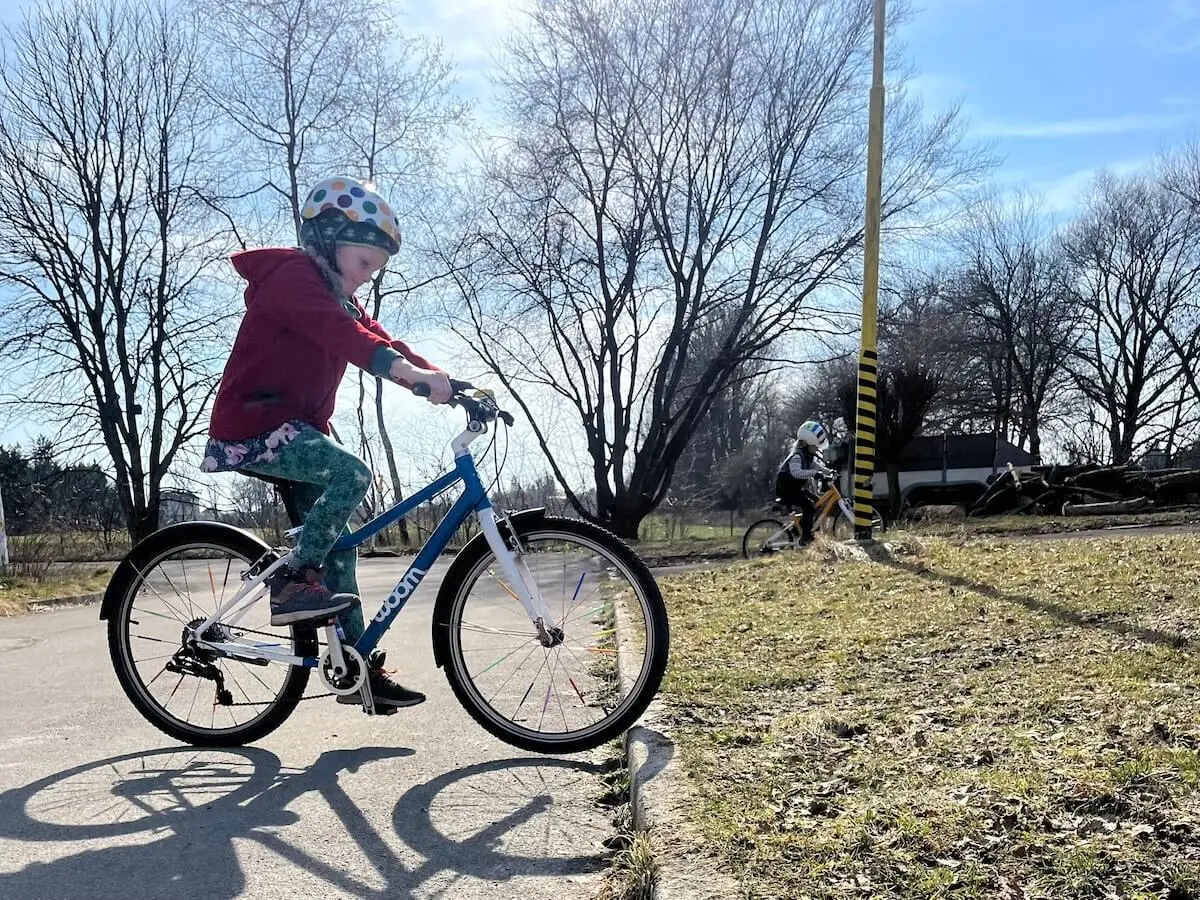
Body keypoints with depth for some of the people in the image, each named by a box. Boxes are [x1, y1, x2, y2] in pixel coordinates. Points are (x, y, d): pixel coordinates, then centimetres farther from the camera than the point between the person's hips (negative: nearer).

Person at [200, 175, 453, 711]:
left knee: (338, 546, 5)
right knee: (351, 474, -31)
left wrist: (445, 383, -8)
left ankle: (360, 667, 9)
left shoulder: (337, 297, 17)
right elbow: (342, 336, -33)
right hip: (253, 426, -9)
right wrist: (410, 371, -47)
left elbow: (378, 340, 7)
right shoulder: (293, 276, -14)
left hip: (294, 427, 10)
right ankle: (293, 582, -19)